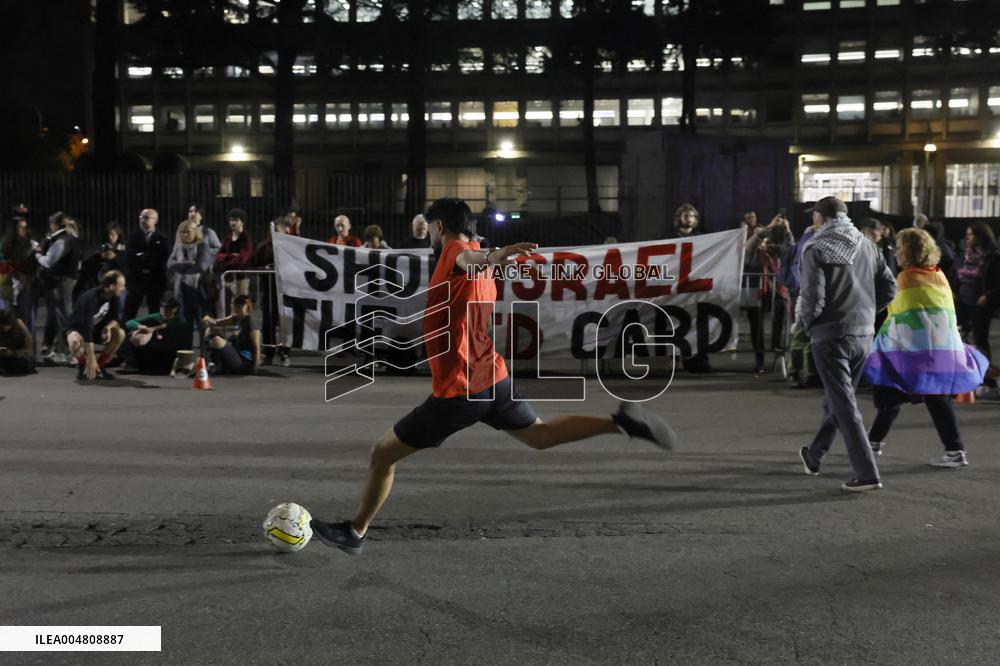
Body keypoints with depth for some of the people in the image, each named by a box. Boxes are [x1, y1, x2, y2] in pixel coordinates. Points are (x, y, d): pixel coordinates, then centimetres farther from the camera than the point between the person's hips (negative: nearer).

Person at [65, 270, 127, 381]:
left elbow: (114, 318, -1)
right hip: (77, 328, -7)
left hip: (95, 326, 7)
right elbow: (87, 329, -39)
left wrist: (108, 327, -28)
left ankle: (99, 366, -4)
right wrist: (91, 359, -44)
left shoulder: (113, 297, -13)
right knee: (75, 342, -40)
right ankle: (83, 365, -7)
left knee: (120, 334, -17)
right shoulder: (91, 298, -35)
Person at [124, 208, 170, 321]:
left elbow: (163, 257, -11)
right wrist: (151, 259, -16)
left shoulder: (162, 239, 4)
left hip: (155, 280, 0)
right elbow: (129, 257, -8)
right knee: (129, 313, 0)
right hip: (136, 278, 0)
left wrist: (142, 256, -13)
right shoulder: (133, 237, 5)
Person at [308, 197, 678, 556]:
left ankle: (355, 532, 20)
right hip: (493, 378, 8)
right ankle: (621, 420, 5)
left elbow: (470, 260, -39)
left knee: (382, 452, 6)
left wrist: (493, 255, -61)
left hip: (458, 391, -8)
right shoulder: (480, 271, 12)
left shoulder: (454, 250, -15)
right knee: (539, 435, 22)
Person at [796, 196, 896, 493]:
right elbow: (889, 287, 8)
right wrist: (865, 312, 16)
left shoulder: (816, 250, -12)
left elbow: (812, 297, -18)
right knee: (835, 398, 20)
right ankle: (814, 456, 36)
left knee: (843, 404, -3)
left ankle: (867, 473, -7)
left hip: (831, 334, -6)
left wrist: (806, 323, 0)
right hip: (864, 334, 7)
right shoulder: (867, 246, 7)